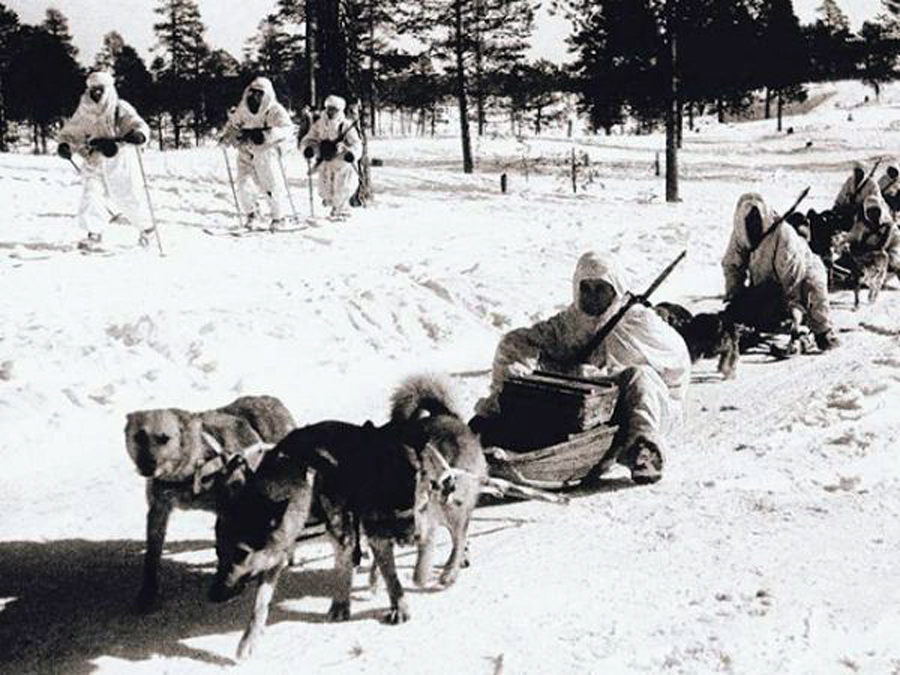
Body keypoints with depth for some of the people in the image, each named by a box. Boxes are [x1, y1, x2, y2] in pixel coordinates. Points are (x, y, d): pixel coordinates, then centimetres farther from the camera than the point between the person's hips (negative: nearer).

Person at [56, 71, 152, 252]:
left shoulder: (120, 109, -6)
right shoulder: (83, 113, 5)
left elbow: (139, 125, -15)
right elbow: (71, 132, 13)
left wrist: (138, 135, -40)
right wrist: (65, 145, -9)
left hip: (119, 161, -3)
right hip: (94, 162, 3)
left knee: (129, 198, 5)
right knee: (91, 196, -14)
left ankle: (146, 226, 32)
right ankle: (94, 235, -9)